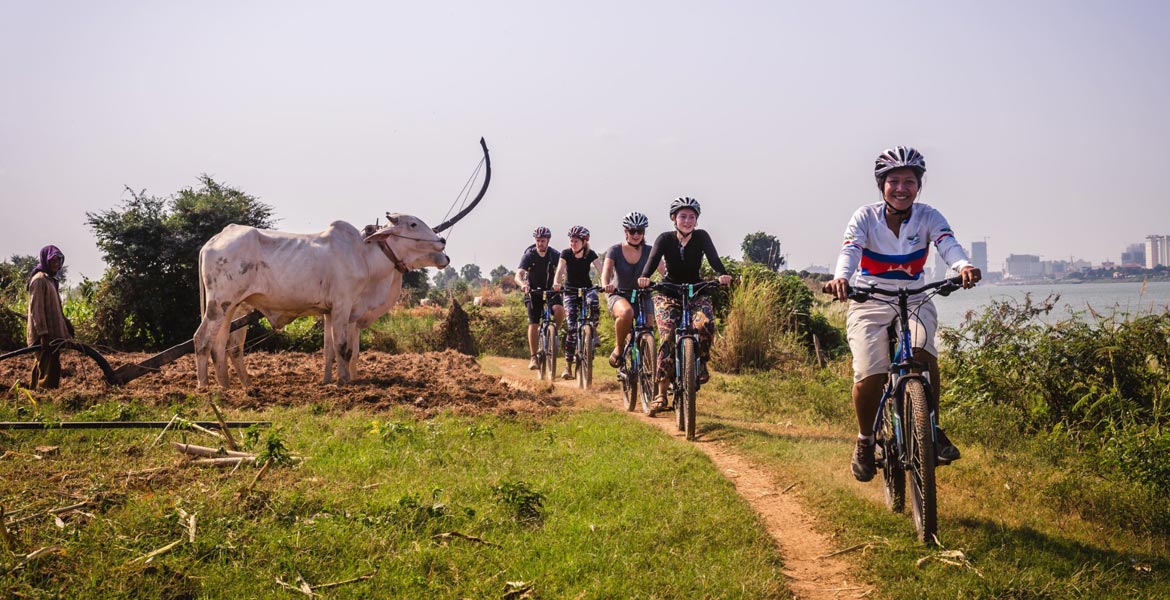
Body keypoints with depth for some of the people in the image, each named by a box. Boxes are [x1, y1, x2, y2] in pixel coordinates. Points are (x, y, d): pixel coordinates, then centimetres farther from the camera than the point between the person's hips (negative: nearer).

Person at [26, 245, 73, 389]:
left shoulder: (51, 280, 18)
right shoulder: (39, 279, -11)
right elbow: (36, 308, -19)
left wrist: (66, 323, 24)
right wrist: (43, 334, -24)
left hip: (53, 333, 10)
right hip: (45, 335, -10)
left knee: (42, 368, 13)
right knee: (49, 369, -12)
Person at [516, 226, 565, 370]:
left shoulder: (555, 255, -10)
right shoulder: (529, 255, -13)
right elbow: (518, 275, -22)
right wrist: (523, 284, -45)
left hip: (551, 290, 0)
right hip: (533, 291, 0)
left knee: (559, 310, -29)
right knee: (533, 324, -9)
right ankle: (533, 357, -2)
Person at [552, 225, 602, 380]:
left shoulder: (590, 254, -12)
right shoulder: (566, 253, -13)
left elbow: (601, 270, -24)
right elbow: (560, 269, -27)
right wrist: (556, 283, -48)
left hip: (587, 288, 1)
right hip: (571, 290, -1)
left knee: (593, 303, -37)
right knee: (572, 325, -13)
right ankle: (568, 366, -10)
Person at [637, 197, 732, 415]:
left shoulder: (701, 237, -8)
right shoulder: (665, 239, -11)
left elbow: (713, 257, -24)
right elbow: (653, 259, -27)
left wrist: (723, 274, -45)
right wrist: (644, 277, -49)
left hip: (696, 292, 1)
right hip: (668, 293, -1)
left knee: (705, 324, -30)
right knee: (667, 337, -20)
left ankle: (701, 363, 0)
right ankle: (661, 394, -15)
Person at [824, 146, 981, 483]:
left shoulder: (928, 217, -6)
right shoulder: (865, 217, -9)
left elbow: (948, 245, -25)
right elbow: (850, 250, -27)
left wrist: (964, 267, -49)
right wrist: (840, 278, -50)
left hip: (914, 302, 1)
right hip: (869, 304, -1)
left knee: (923, 353, -30)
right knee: (869, 377, -18)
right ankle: (865, 441, 9)